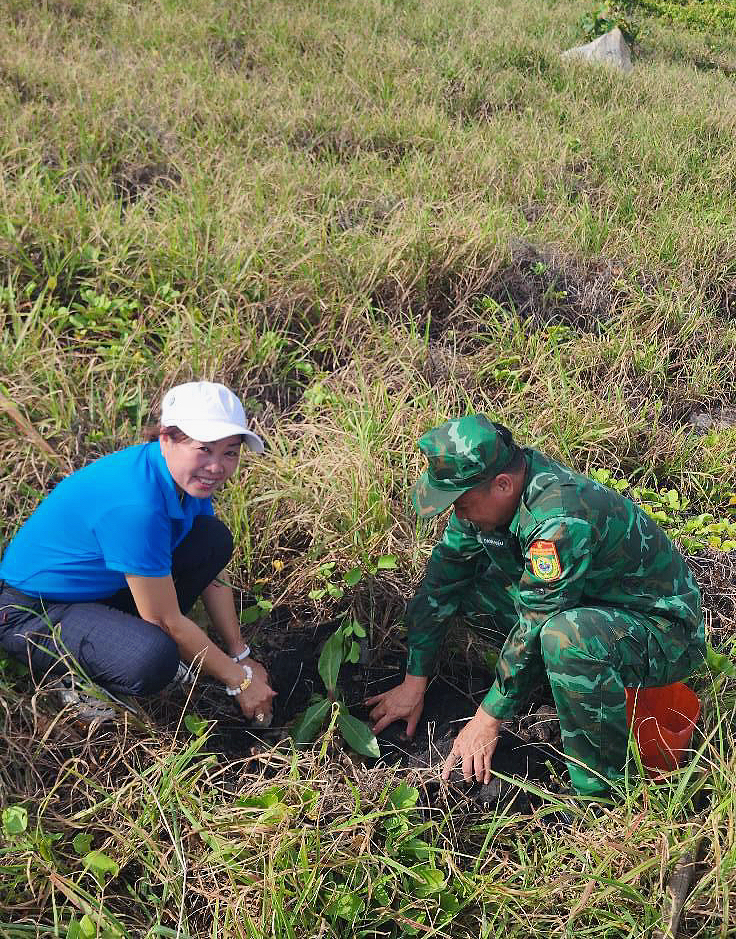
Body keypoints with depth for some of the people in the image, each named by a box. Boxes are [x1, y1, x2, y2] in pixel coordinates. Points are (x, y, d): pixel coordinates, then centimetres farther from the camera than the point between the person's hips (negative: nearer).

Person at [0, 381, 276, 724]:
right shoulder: (134, 503, -35)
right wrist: (239, 680, -14)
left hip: (100, 583, 9)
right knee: (153, 660, -34)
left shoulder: (188, 474, -9)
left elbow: (212, 575, 4)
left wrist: (241, 656, 6)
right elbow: (167, 621, -25)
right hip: (33, 613, -9)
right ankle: (77, 677, -1)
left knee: (214, 538, -2)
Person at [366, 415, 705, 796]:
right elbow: (442, 577, -3)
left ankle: (602, 784, -17)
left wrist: (487, 719, -18)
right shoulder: (486, 489, -10)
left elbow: (533, 629, -29)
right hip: (586, 603, 8)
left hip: (664, 632, -7)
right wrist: (414, 682, -1)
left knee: (564, 636, -40)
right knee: (460, 576, -4)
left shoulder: (560, 520, -35)